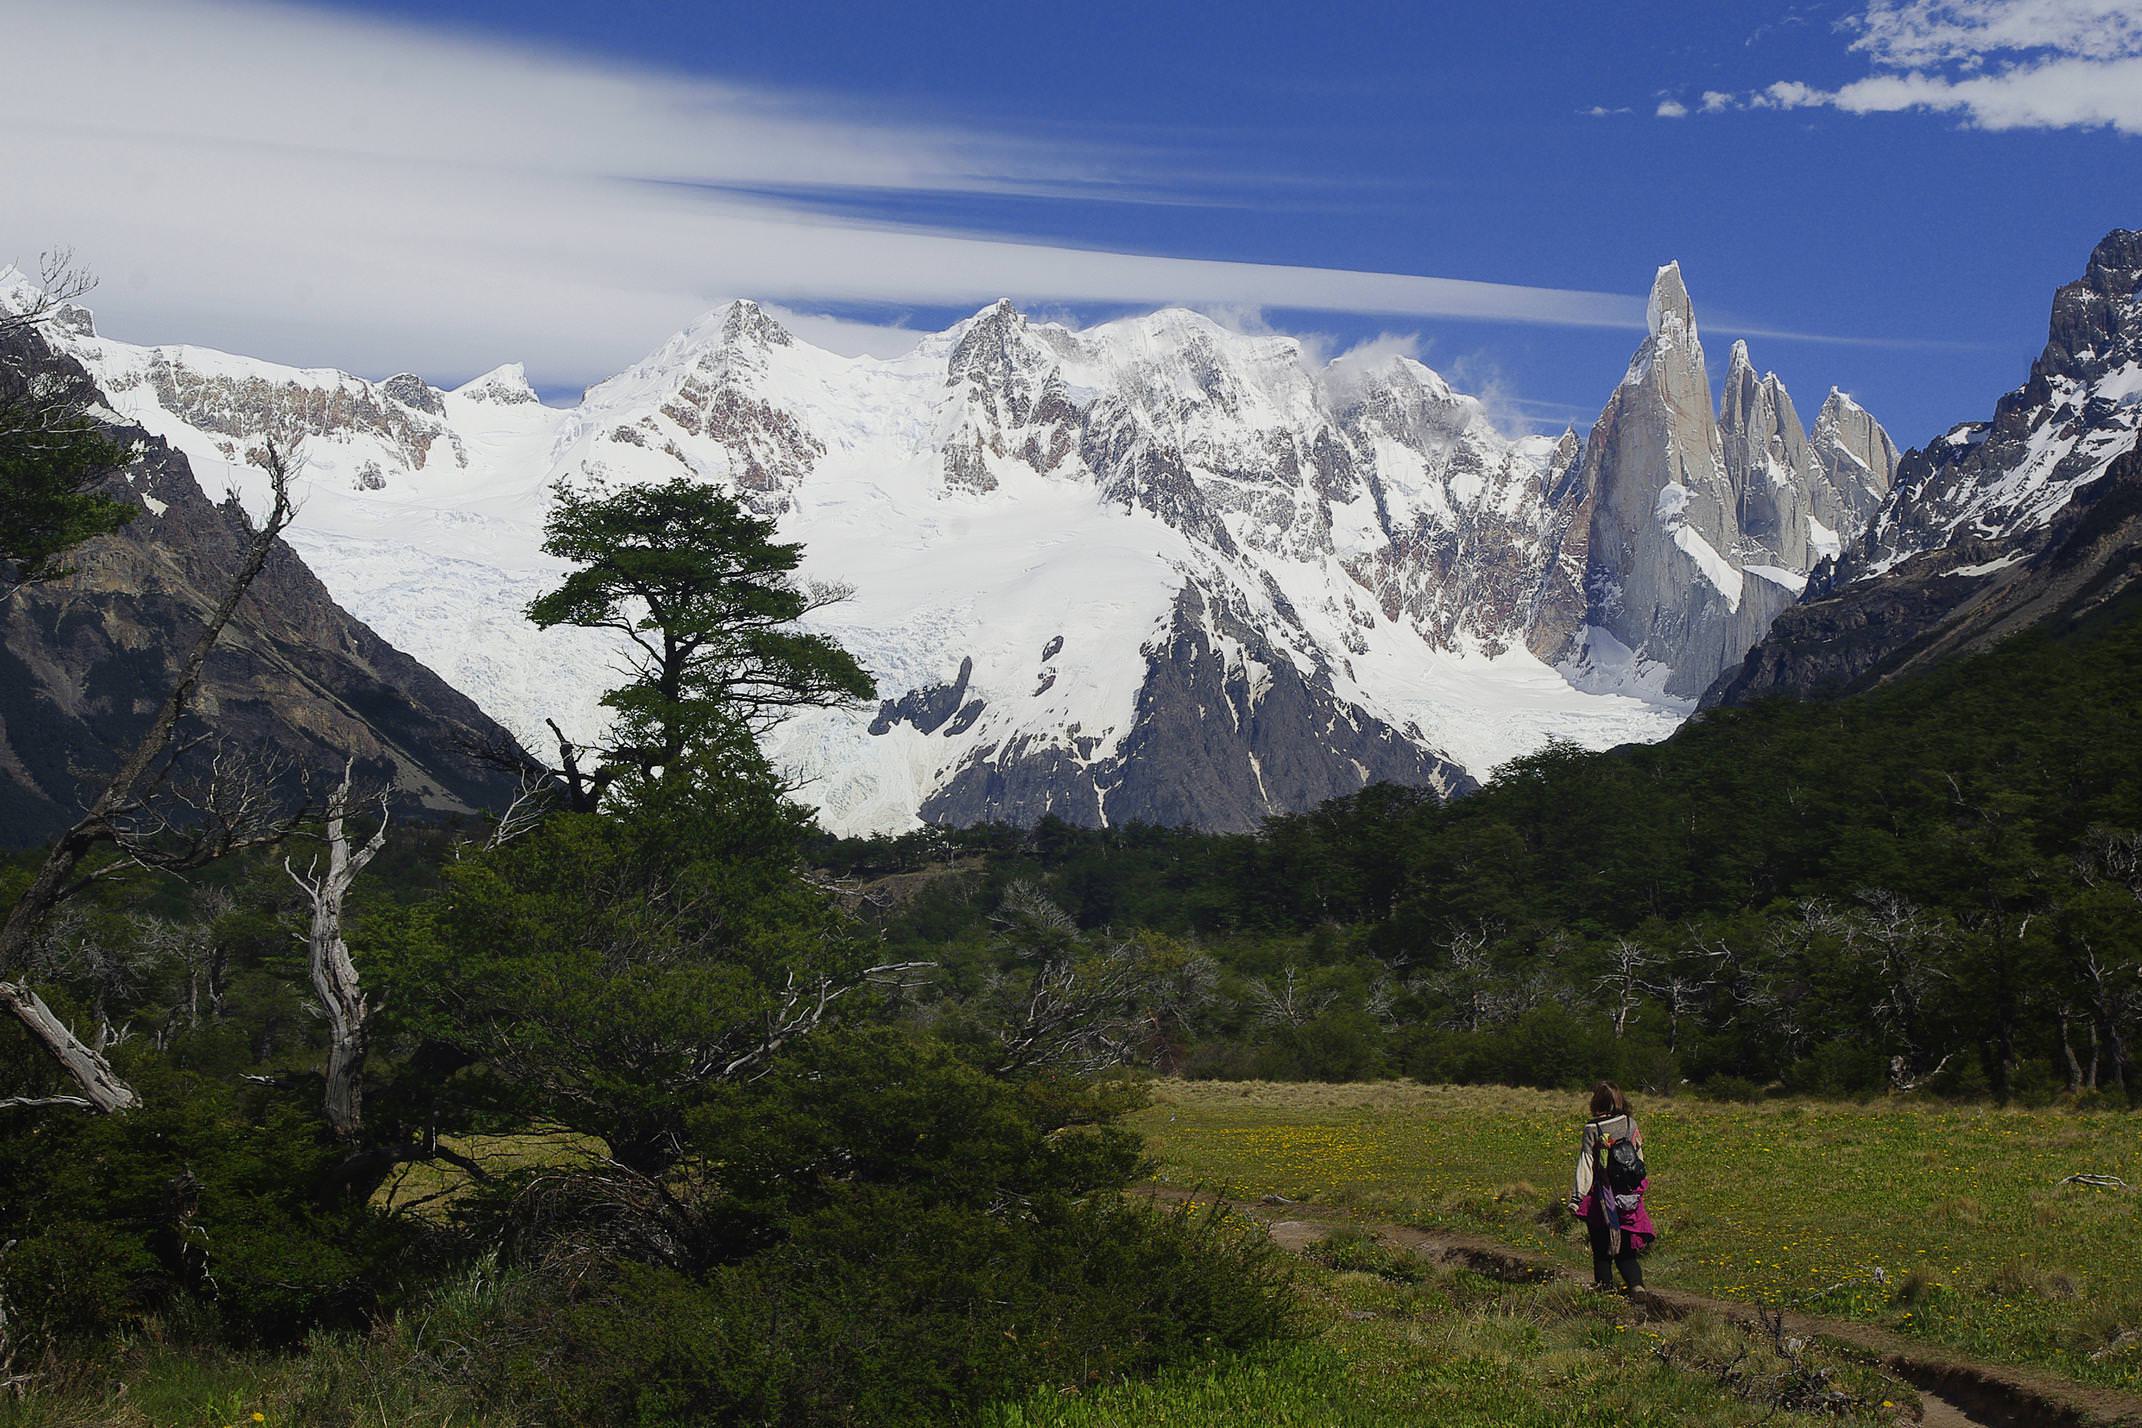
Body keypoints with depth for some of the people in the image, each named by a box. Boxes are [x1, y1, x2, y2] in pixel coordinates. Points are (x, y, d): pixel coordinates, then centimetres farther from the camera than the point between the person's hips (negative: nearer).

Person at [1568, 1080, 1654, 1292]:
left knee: (1602, 1252, 10)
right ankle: (1637, 1284, -9)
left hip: (1601, 1200, -3)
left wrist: (1577, 1197, -9)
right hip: (1630, 1198, 3)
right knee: (1626, 1252, 12)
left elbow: (1586, 1165, -12)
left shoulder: (1592, 1129, -10)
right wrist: (1637, 1189, 20)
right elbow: (1639, 1158, 8)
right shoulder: (1631, 1124, 1)